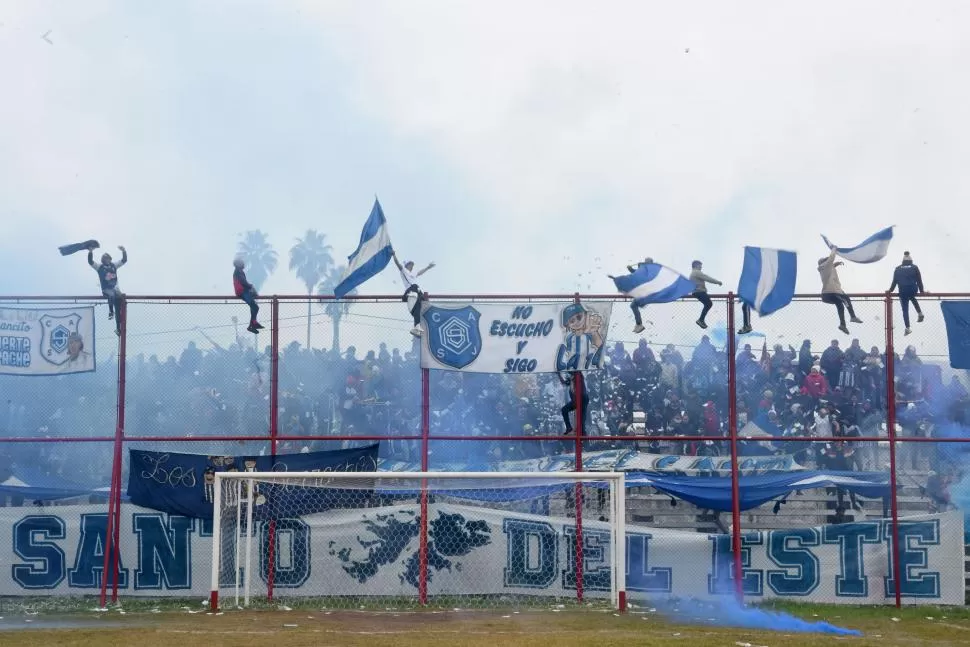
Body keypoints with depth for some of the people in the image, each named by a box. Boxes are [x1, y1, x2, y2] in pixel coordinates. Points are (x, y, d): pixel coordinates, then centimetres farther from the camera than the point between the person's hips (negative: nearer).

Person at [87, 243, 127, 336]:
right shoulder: (99, 267, 6)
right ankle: (111, 311, -25)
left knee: (119, 310, -7)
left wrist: (124, 251, 0)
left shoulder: (114, 266, 14)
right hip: (106, 289, -3)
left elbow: (124, 260, 15)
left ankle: (118, 328, -1)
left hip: (115, 289, 3)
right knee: (111, 294, -41)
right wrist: (90, 252, -21)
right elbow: (90, 262, -7)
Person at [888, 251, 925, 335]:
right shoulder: (914, 268, 7)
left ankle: (908, 328, -1)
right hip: (913, 290, 1)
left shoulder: (898, 269, 11)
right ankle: (919, 313, 21)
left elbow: (894, 281, 11)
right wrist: (921, 291, 15)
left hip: (903, 292, -1)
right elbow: (919, 280, 8)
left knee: (905, 310, 4)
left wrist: (890, 290, 21)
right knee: (912, 298, 36)